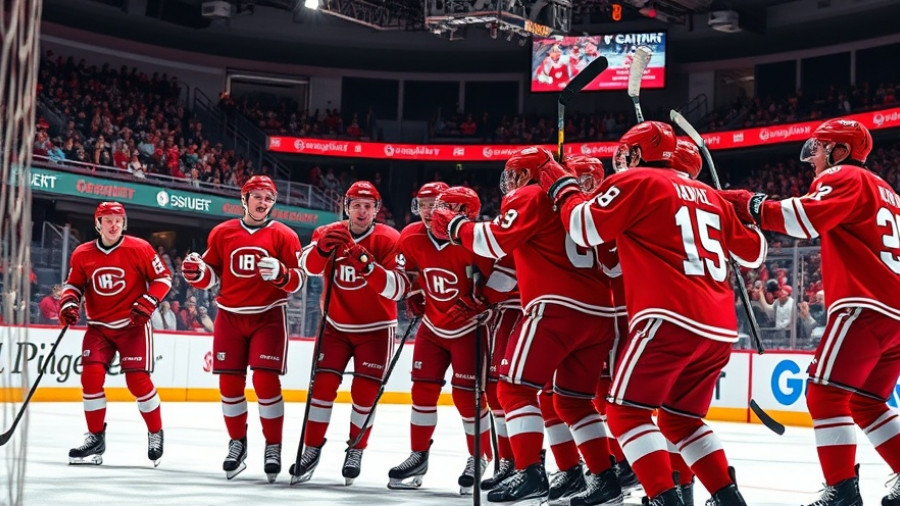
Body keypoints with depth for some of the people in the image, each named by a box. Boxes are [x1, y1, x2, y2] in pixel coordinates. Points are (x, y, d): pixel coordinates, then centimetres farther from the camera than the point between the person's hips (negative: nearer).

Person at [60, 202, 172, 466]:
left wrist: (148, 302, -16)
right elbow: (74, 284, 13)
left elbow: (163, 277, -3)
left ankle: (156, 434, 12)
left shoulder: (139, 249, -9)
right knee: (91, 377, -8)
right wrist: (68, 303, -7)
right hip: (98, 326, 3)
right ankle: (96, 438, 6)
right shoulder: (82, 254, 1)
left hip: (133, 325, -3)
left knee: (137, 380, -9)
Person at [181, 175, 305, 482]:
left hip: (268, 317, -3)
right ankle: (237, 443, 21)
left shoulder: (284, 235, -2)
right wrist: (197, 271, -11)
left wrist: (280, 273, -25)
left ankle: (273, 446, 2)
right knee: (230, 383, 3)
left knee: (266, 380, -11)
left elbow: (299, 280, -5)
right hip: (230, 316, 3)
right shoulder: (221, 233, 6)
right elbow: (211, 277, 10)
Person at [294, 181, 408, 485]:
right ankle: (312, 449, 9)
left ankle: (355, 452, 17)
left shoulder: (390, 240, -14)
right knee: (323, 384, -3)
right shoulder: (328, 233, -4)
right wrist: (323, 247, -40)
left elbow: (399, 288, -25)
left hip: (376, 329, -2)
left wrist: (367, 264, -39)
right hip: (336, 325, 2)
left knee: (365, 392, -1)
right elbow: (309, 267, -19)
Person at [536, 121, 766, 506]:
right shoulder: (707, 194, 22)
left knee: (625, 410, 0)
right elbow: (752, 254, 26)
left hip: (671, 317, -7)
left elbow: (584, 228, -2)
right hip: (720, 325, 7)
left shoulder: (635, 181, 4)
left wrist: (562, 187, 15)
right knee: (679, 418, 20)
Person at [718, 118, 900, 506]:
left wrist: (751, 206, -7)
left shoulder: (845, 178, -1)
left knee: (826, 394, -9)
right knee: (865, 403, 16)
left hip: (866, 307, -9)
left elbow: (805, 219, -17)